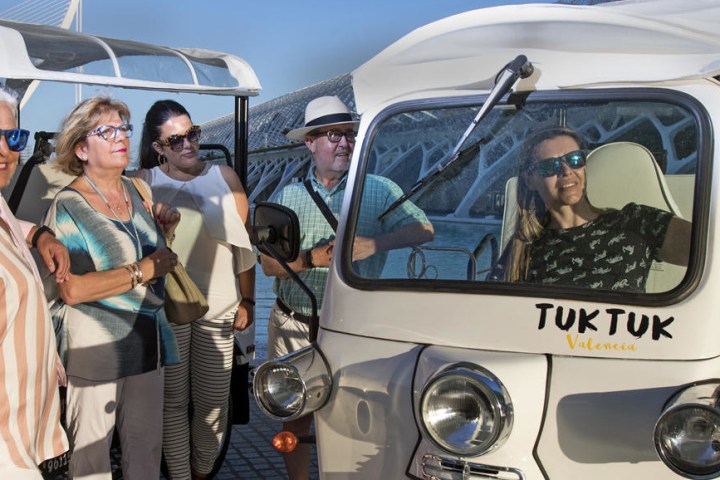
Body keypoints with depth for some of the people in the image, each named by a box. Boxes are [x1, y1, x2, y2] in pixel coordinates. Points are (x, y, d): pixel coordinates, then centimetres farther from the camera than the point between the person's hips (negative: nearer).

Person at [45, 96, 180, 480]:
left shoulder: (136, 190, 10)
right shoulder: (68, 206, -11)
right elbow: (71, 289, -21)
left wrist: (165, 229, 4)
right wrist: (144, 270, -18)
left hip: (147, 339, 6)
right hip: (95, 344, -6)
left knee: (147, 448, 13)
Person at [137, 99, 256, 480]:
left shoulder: (224, 177, 3)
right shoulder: (145, 183, 1)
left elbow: (244, 242, 5)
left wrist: (247, 299, 5)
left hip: (219, 306, 2)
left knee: (214, 401, 6)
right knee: (173, 400, 3)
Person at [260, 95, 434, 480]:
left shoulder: (379, 190, 1)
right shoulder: (288, 197, 5)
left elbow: (424, 230, -6)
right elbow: (270, 264, 0)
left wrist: (375, 243, -19)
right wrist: (317, 257, -16)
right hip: (295, 328, 2)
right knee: (296, 417, 10)